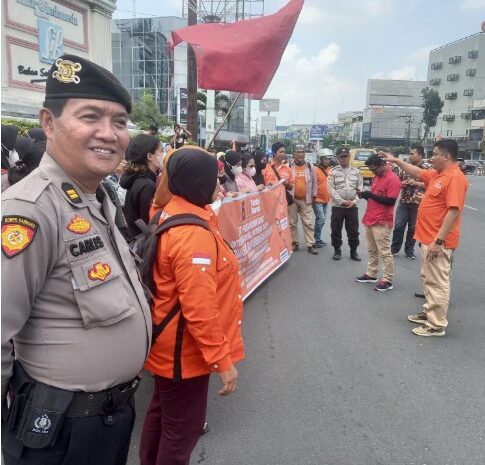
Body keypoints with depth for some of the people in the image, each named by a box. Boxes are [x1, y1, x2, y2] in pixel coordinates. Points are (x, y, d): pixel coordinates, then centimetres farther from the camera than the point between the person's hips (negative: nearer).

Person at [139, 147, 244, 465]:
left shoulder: (171, 213, 1)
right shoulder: (194, 234, -29)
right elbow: (199, 308, -30)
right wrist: (222, 360, -23)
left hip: (168, 343, 10)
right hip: (184, 350, -10)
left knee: (162, 412, 28)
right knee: (182, 426, 11)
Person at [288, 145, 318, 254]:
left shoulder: (310, 166, 3)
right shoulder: (289, 166, -3)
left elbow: (314, 182, 11)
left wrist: (314, 195, 9)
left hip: (306, 200, 1)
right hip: (292, 199, -1)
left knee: (308, 223, 1)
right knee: (292, 222, 7)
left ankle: (311, 245, 6)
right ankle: (294, 243, 19)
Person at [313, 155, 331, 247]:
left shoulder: (330, 170, 8)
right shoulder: (315, 170, -13)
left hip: (325, 199, 7)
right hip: (317, 199, -7)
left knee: (322, 220, 13)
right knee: (320, 219, -12)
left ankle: (318, 239, 23)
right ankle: (317, 240, -3)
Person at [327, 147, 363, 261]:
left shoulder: (356, 172, 7)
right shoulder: (334, 172, -1)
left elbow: (360, 189, 5)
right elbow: (331, 189, -6)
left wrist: (354, 201, -9)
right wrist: (342, 201, -13)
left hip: (353, 207, 1)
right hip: (337, 206, -1)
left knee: (353, 230, 6)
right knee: (336, 230, 5)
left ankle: (353, 251, 18)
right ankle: (337, 250, 19)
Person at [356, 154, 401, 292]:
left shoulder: (393, 179, -13)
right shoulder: (376, 177, 14)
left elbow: (391, 201, -19)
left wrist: (371, 195, -19)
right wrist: (366, 195, 1)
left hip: (382, 222, -9)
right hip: (370, 219, 9)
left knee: (384, 252, -3)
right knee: (371, 250, 16)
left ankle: (387, 280, 4)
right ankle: (371, 274, 26)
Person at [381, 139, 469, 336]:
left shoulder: (455, 177, -18)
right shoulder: (437, 174, 11)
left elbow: (453, 211, -24)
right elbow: (418, 172, 30)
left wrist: (438, 240, -26)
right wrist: (396, 160, 30)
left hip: (439, 242, -10)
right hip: (428, 238, 10)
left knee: (437, 282, -3)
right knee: (428, 279, 19)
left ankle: (437, 325, 6)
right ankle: (429, 313, 31)